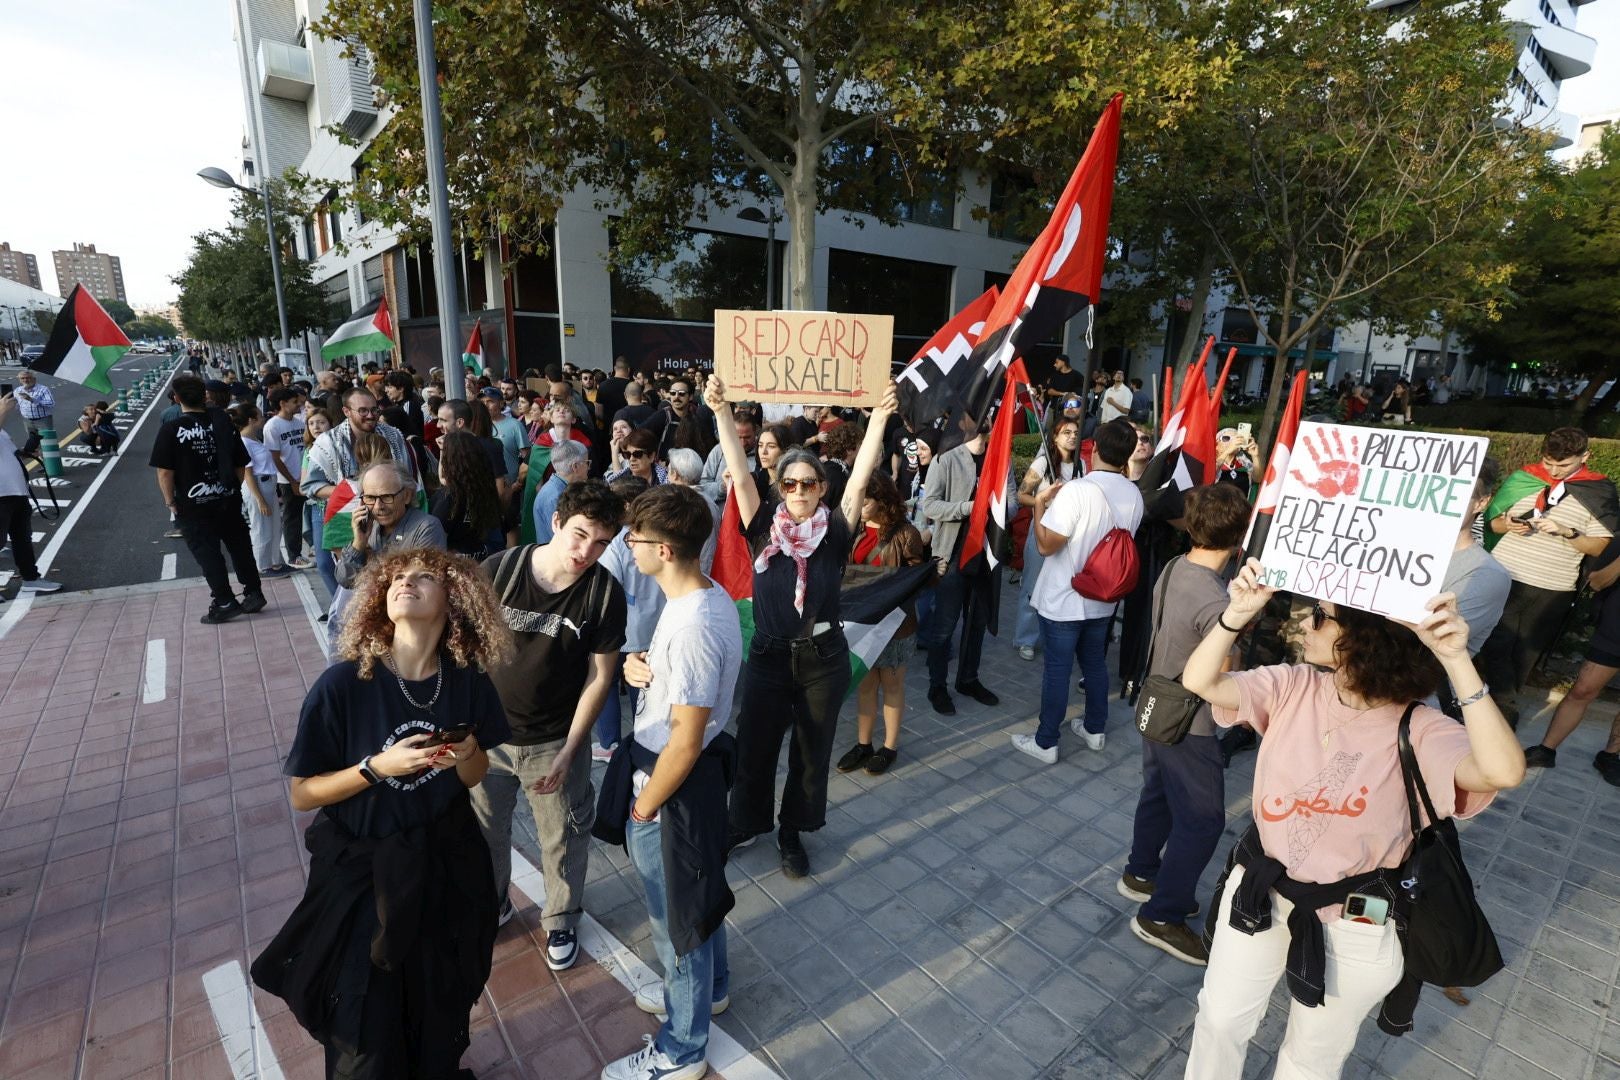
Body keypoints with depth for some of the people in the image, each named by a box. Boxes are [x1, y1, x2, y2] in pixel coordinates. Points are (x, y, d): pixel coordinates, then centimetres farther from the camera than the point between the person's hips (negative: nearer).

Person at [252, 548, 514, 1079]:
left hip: (447, 864, 3)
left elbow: (474, 779, 0)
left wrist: (468, 754, -22)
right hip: (363, 871, -2)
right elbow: (302, 794, -11)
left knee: (444, 1002, 25)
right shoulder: (341, 685, -21)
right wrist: (377, 766, -26)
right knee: (365, 1019, 18)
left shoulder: (468, 682, -14)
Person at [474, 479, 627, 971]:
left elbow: (599, 677, -11)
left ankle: (562, 920, 45)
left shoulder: (605, 594, -19)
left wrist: (568, 751, -11)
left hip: (555, 741, -1)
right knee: (483, 832, 22)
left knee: (563, 841, 16)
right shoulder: (497, 570, -18)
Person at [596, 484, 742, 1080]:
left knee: (675, 916, 13)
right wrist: (638, 664, -8)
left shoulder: (692, 626, -32)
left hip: (673, 784, -9)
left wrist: (643, 808, -14)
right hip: (700, 772, 9)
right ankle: (708, 986, 54)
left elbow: (685, 741, -27)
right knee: (698, 889, 29)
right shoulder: (710, 595, -3)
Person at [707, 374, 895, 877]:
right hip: (769, 656, 0)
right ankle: (746, 823, 39)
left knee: (812, 752, 15)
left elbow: (860, 479, -16)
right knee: (754, 748, 13)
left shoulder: (835, 530, -6)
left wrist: (879, 418, -25)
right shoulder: (764, 527, -5)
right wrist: (721, 411, -23)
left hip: (824, 660, 0)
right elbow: (740, 474, -14)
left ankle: (792, 832, 38)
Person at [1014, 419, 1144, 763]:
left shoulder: (1076, 490, -24)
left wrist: (1040, 504, -11)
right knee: (1095, 663, 21)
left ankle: (1045, 742, 15)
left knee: (1057, 669, 3)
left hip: (1064, 601, -6)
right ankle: (1095, 728, 37)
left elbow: (1046, 545, -23)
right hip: (1103, 598, 6)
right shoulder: (1134, 495, -1)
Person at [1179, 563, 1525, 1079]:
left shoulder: (1420, 730, -20)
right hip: (1259, 889, 3)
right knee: (1219, 1020, 21)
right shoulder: (1293, 686, -11)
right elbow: (1199, 681, -19)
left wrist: (1457, 660, -44)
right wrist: (1237, 614, -32)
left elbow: (1504, 771, -39)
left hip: (1353, 923, -2)